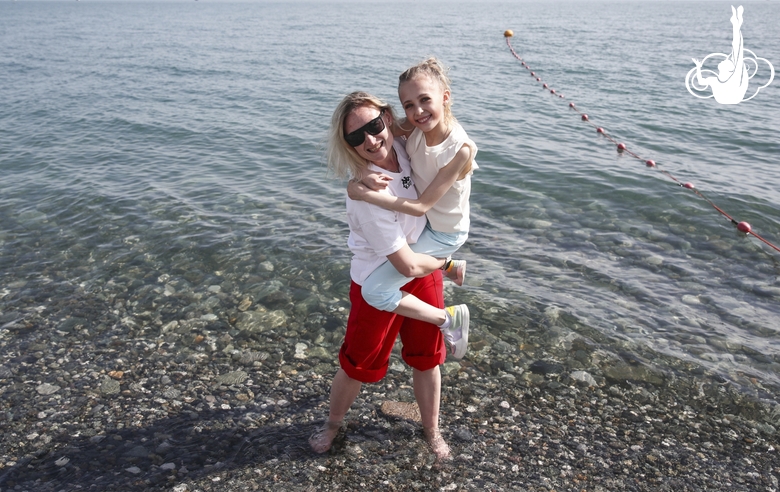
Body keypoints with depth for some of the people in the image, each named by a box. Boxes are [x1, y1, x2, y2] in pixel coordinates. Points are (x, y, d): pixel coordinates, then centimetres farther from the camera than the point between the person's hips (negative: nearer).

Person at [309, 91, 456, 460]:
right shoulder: (367, 194, -34)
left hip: (426, 271, 6)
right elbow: (409, 265, -27)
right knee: (359, 365, 14)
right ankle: (333, 423, 43)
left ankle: (432, 431, 42)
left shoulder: (399, 143, -14)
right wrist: (448, 263, -11)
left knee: (427, 358, 19)